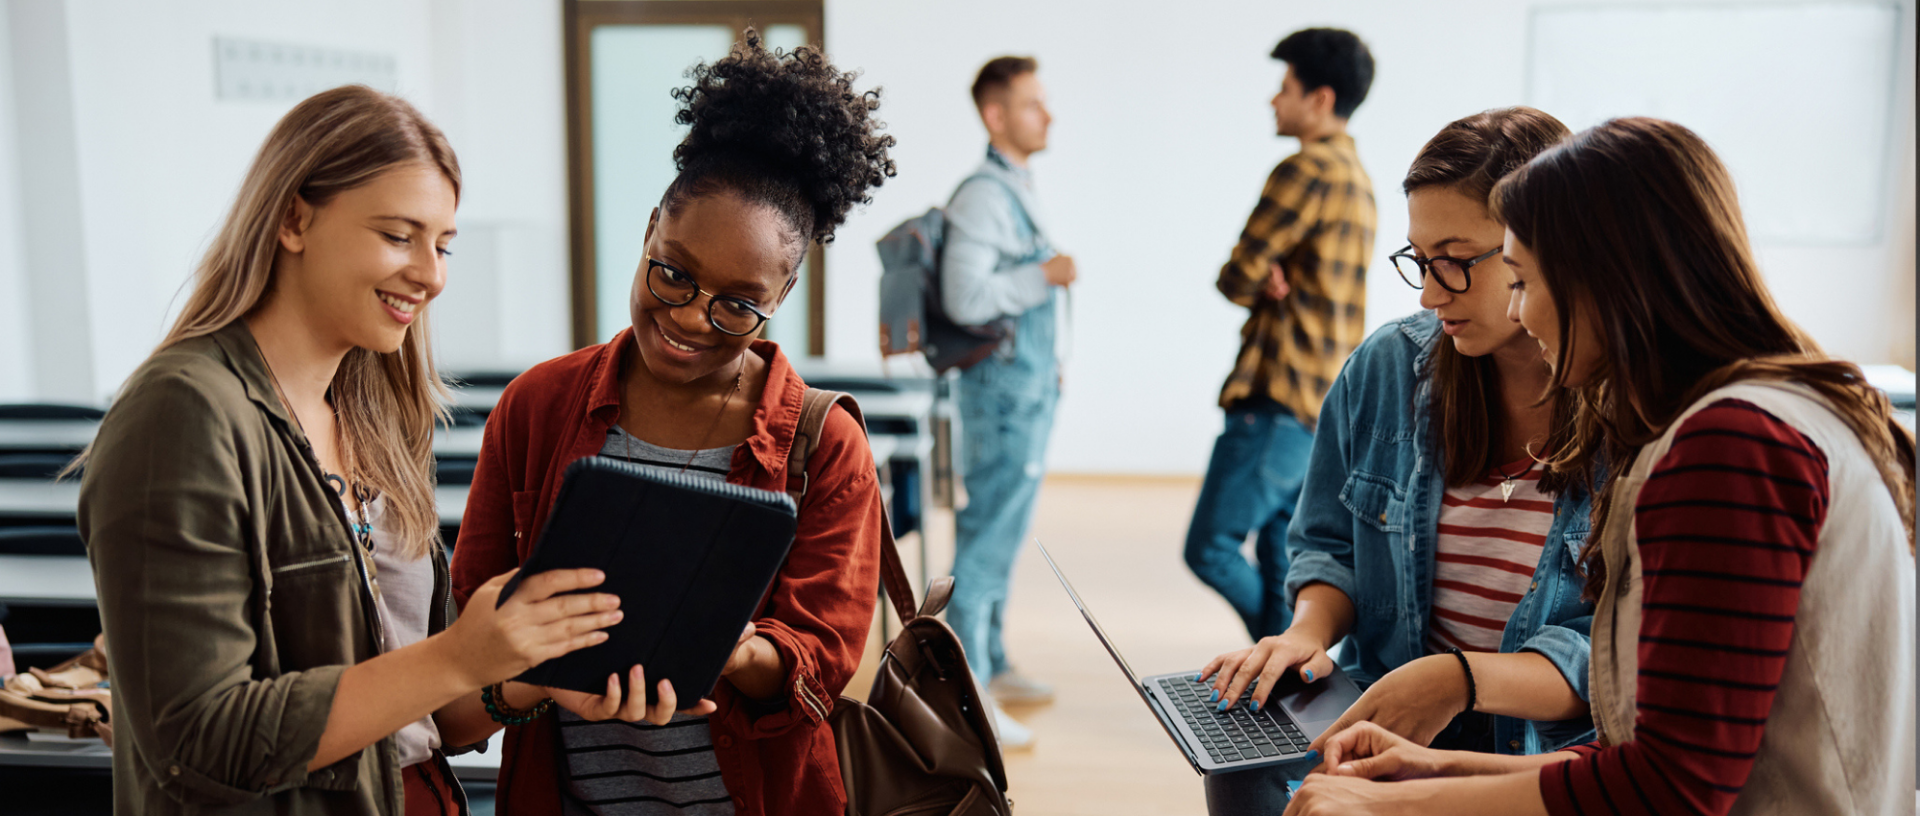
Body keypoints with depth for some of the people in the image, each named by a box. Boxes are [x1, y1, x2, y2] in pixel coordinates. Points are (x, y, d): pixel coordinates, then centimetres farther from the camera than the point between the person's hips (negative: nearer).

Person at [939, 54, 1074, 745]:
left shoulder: (1018, 189, 15)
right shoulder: (983, 195, -16)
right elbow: (965, 298, -26)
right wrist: (1044, 276, -19)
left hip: (1028, 387, 10)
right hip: (1004, 389, -10)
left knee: (1003, 533, 16)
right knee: (988, 538, -7)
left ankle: (992, 667, 28)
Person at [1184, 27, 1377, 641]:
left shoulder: (1307, 170, -13)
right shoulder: (1357, 177, 19)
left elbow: (1236, 278, -13)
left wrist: (1262, 287, 8)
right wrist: (1275, 285, -4)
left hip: (1279, 403, -10)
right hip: (1325, 405, 10)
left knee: (1211, 548, -5)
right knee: (1282, 562, 12)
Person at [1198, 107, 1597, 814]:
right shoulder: (1387, 367, 3)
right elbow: (1330, 544, 14)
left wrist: (1464, 679, -30)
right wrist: (1311, 629, -9)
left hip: (1567, 751, -3)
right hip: (1381, 728, 4)